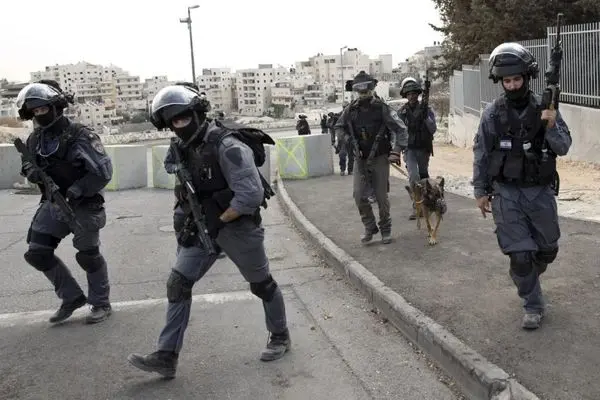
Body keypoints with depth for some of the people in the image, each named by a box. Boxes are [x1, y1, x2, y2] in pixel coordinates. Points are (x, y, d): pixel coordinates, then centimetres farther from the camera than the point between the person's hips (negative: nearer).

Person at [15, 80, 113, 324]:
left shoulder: (79, 136, -17)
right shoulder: (34, 140, 4)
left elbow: (103, 172, -20)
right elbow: (28, 163, 20)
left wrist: (74, 191, -27)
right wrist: (29, 171, -4)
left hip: (83, 206, -7)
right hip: (52, 205, 7)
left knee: (88, 256, 4)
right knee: (37, 253, 4)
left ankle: (101, 304, 23)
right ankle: (72, 297, 20)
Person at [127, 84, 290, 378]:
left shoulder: (226, 146, -23)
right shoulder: (183, 149, 3)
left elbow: (251, 194, -27)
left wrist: (218, 220, -19)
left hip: (237, 227, -7)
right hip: (202, 228, 7)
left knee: (261, 284, 12)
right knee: (177, 285, 0)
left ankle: (280, 337, 34)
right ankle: (166, 357, 6)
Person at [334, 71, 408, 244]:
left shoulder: (382, 108, -9)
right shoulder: (351, 110, 1)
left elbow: (401, 129, -9)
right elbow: (339, 126, 17)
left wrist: (396, 151, -17)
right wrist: (345, 139, -1)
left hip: (380, 158, -3)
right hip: (360, 159, 3)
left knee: (382, 196, 4)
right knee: (359, 195, -5)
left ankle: (385, 229, 22)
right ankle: (370, 227, 14)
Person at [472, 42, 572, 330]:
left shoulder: (544, 108, -3)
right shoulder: (492, 114, -4)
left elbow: (563, 148, -5)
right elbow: (481, 155, 2)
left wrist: (550, 126, -24)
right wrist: (481, 191, 2)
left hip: (541, 191, 2)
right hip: (507, 193, -2)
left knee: (547, 250, 16)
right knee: (520, 255, -4)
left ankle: (527, 280, 47)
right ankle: (533, 305, 16)